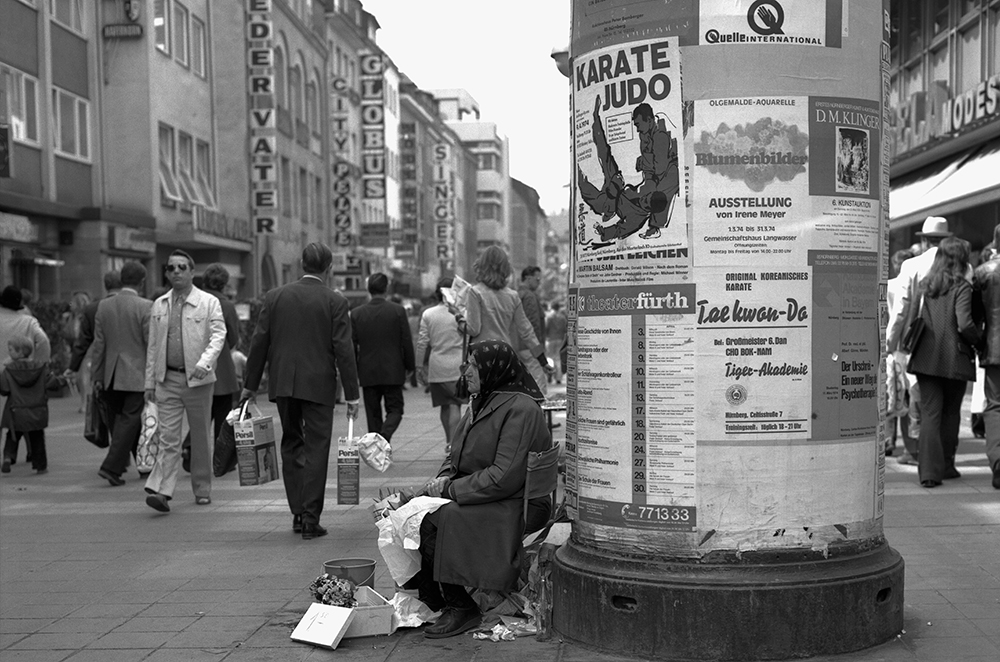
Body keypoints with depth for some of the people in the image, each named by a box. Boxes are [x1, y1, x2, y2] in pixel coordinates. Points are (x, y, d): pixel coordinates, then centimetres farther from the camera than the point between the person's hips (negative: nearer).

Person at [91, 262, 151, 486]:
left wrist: (98, 377, 11)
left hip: (111, 374, 6)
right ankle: (112, 466, -6)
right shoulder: (145, 307, -11)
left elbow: (99, 344, 6)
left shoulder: (104, 306, 4)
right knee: (129, 419, 0)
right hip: (136, 375, -5)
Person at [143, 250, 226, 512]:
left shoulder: (209, 302, 0)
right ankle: (162, 491, -10)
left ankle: (202, 490, 21)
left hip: (198, 379, -2)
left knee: (201, 437, 8)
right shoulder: (159, 305, 11)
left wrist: (205, 362, -27)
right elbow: (152, 345, 13)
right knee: (168, 437, -5)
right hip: (167, 380, 2)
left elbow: (218, 336, -9)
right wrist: (150, 381, 10)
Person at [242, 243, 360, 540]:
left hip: (283, 383, 3)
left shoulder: (275, 296, 4)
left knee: (291, 444, 16)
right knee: (316, 449, 3)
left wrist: (250, 384, 12)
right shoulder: (335, 301, -5)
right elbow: (343, 349, -8)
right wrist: (351, 394, -4)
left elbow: (259, 342, 5)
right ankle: (310, 519, 2)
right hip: (318, 385, -3)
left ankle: (298, 513, 17)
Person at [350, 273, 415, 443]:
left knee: (373, 414, 10)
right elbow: (407, 342, -4)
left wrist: (353, 371, 14)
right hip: (393, 371, -2)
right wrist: (409, 366, 8)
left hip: (367, 373, 2)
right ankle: (385, 435, -19)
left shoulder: (356, 313, -1)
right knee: (395, 409, 7)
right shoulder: (398, 311, -6)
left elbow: (352, 345, 3)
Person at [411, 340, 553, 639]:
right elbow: (456, 456, 21)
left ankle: (461, 609, -13)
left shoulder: (520, 409, -16)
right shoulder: (481, 403, 14)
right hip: (479, 496, 9)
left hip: (517, 506, -9)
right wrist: (441, 480, -2)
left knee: (432, 523, -27)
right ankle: (427, 600, -2)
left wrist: (450, 489, -16)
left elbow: (505, 478, -23)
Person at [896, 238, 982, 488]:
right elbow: (965, 324, -19)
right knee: (951, 413, 15)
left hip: (925, 357, 3)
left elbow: (907, 316, 2)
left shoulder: (924, 286, 4)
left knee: (929, 413, 2)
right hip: (954, 359, -3)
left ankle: (929, 471, -6)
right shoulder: (961, 287, -9)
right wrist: (978, 340, -1)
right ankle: (946, 465, 25)